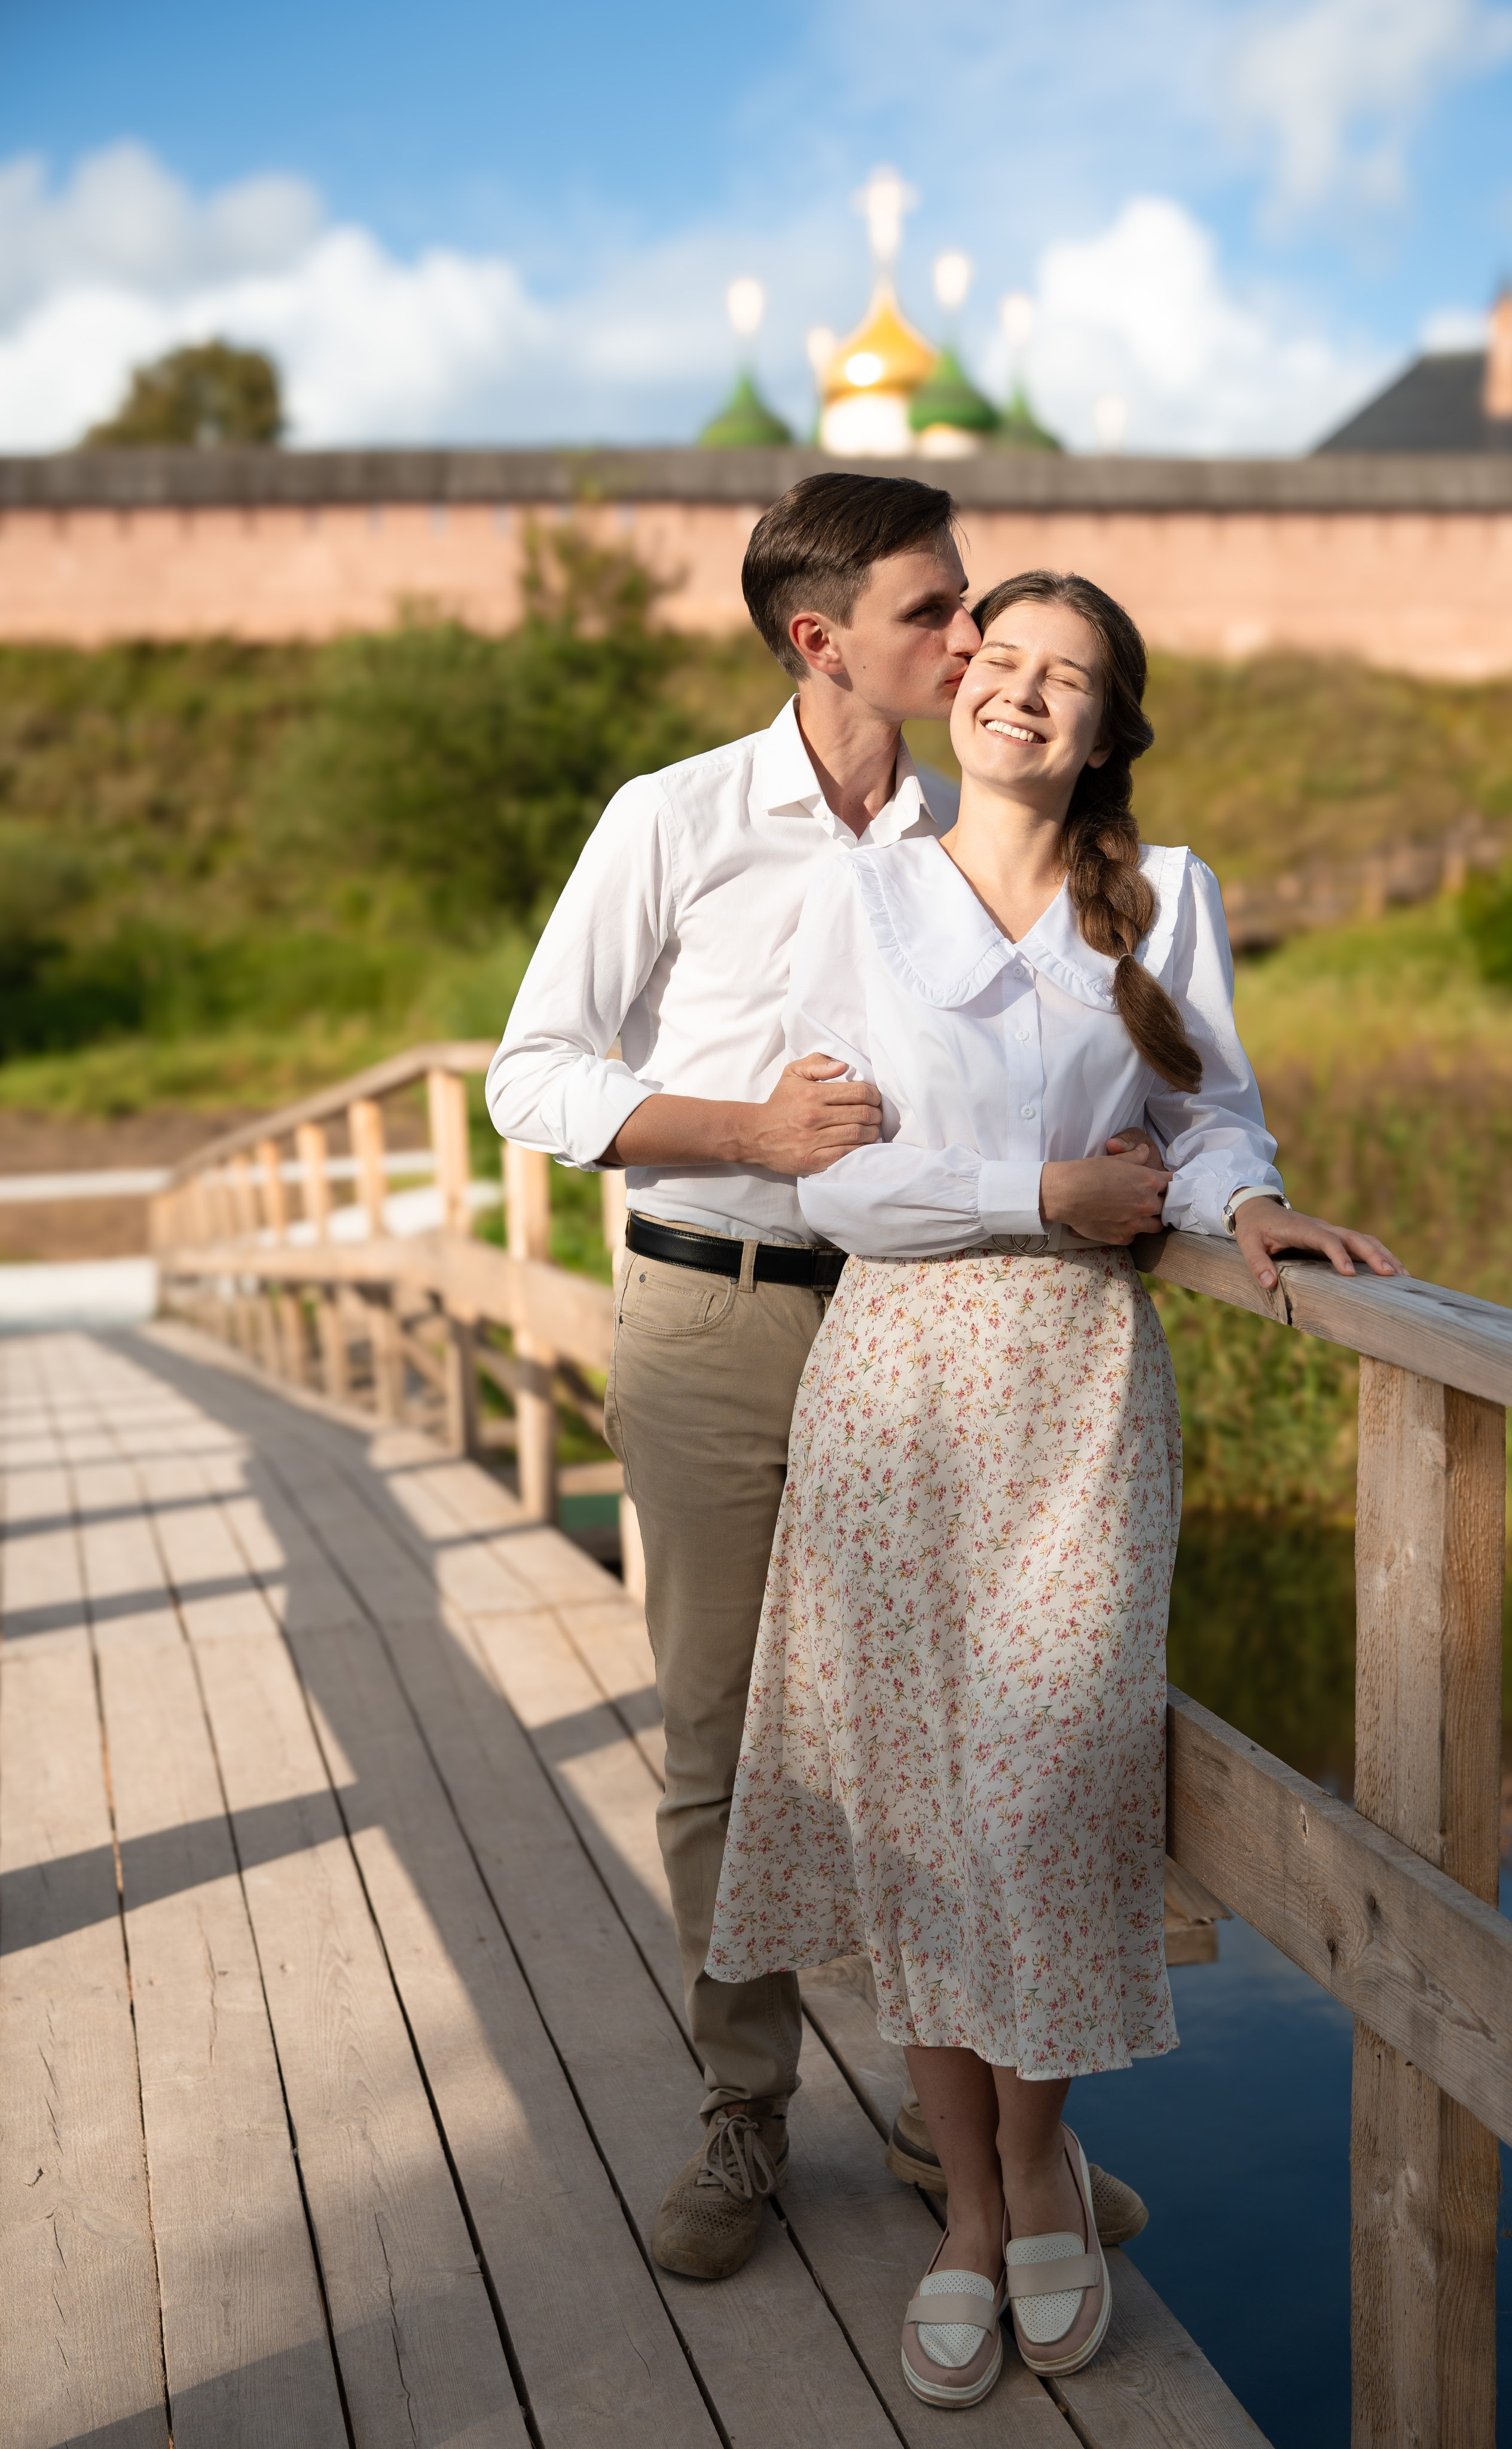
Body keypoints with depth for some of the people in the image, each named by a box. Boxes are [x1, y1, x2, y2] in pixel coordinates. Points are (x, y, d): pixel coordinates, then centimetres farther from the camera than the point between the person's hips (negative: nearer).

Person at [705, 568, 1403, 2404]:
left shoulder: (1167, 899, 7)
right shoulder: (864, 894, 3)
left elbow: (1213, 1111, 9)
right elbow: (833, 1176, -3)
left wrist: (1247, 1204, -12)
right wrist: (1045, 1191, -10)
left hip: (1079, 1378, 0)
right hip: (898, 1374, 0)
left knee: (1046, 1773, -2)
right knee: (910, 1784, 3)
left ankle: (1037, 2149, 27)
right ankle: (974, 2205, 22)